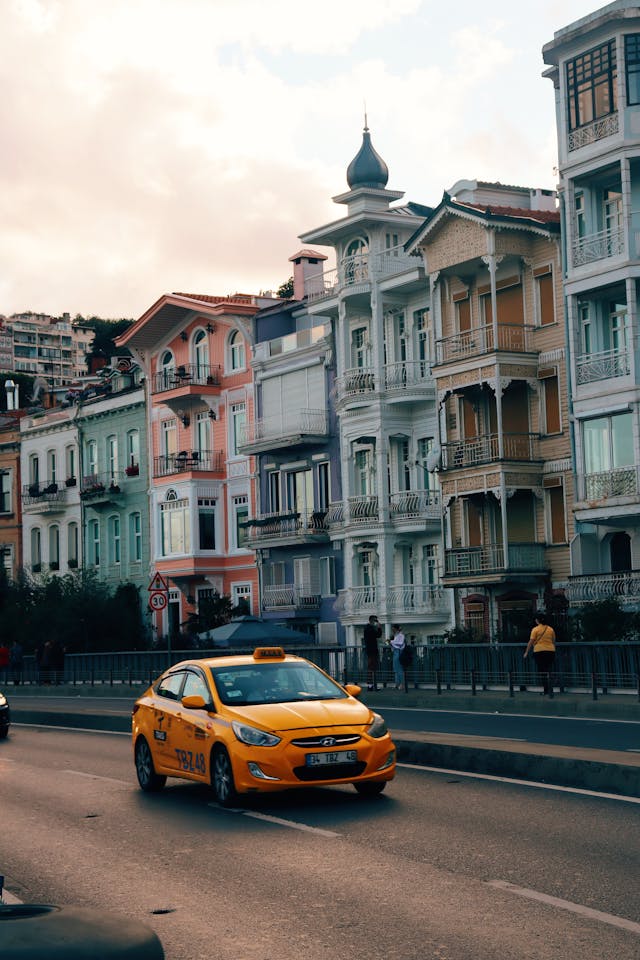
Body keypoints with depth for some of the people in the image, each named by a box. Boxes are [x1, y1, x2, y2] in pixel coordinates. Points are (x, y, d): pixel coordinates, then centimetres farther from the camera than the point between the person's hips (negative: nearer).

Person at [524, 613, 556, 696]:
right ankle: (550, 688, 2)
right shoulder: (551, 629, 8)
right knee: (549, 671, 8)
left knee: (542, 672, 2)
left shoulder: (535, 629, -4)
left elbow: (531, 642, -7)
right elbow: (554, 642, 13)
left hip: (539, 651, -3)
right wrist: (554, 652, 23)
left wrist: (526, 652, -1)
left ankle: (546, 689, -1)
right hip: (550, 651, 3)